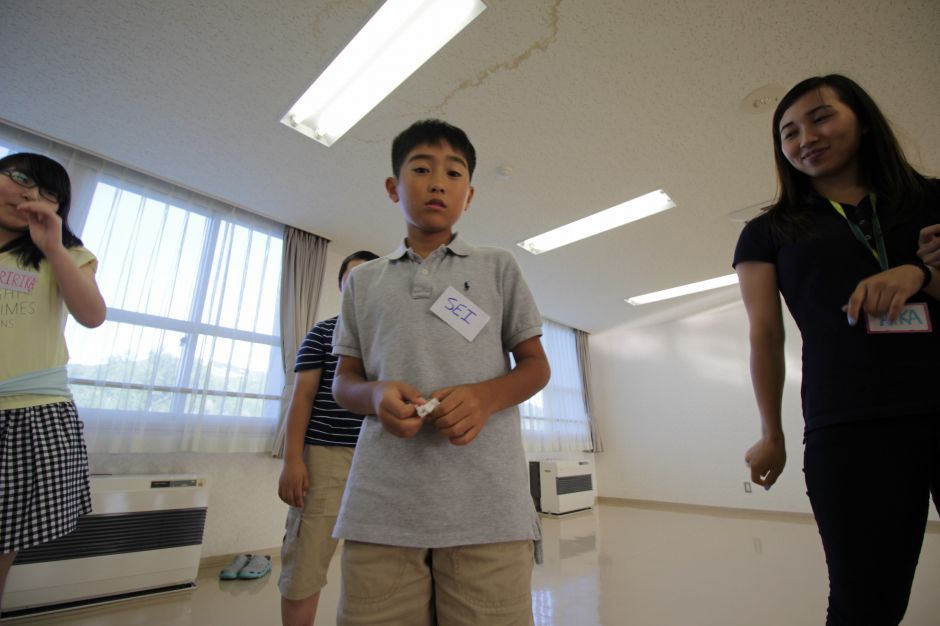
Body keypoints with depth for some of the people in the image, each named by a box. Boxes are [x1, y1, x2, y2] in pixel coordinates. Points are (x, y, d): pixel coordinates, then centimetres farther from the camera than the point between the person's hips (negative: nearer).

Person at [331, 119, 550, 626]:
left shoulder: (498, 267, 10)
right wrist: (375, 394, -9)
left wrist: (485, 396, -12)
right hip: (381, 507, 2)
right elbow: (344, 379, 15)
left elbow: (535, 365, 10)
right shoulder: (363, 281, 14)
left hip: (487, 505, -1)